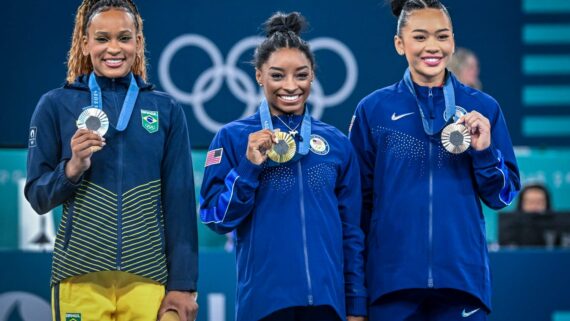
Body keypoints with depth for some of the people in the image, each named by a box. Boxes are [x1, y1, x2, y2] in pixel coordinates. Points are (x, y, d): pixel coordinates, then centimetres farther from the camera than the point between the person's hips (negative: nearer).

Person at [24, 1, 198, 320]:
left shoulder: (166, 110, 6)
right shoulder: (55, 106, 3)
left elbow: (180, 201, 5)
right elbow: (38, 197, 4)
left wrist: (183, 283, 0)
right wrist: (73, 168, -14)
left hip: (150, 277, 1)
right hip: (80, 278, -1)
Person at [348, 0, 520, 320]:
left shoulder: (483, 108, 5)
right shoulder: (373, 109, 3)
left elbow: (502, 196, 7)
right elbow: (358, 200, 8)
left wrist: (484, 151, -9)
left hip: (463, 276, 1)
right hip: (392, 278, -1)